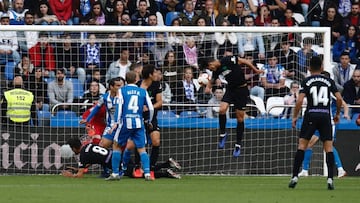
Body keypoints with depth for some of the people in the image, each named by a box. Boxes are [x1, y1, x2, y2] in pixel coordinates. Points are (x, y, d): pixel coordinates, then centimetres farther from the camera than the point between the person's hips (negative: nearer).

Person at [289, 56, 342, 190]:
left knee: (302, 145, 4)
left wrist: (295, 116, 2)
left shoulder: (306, 81, 3)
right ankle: (330, 178, -4)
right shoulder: (329, 81, 8)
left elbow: (300, 100, -7)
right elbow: (339, 98, 1)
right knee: (328, 147, 4)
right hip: (325, 115, 1)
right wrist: (337, 114, 16)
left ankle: (295, 176, -2)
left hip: (311, 115, -1)